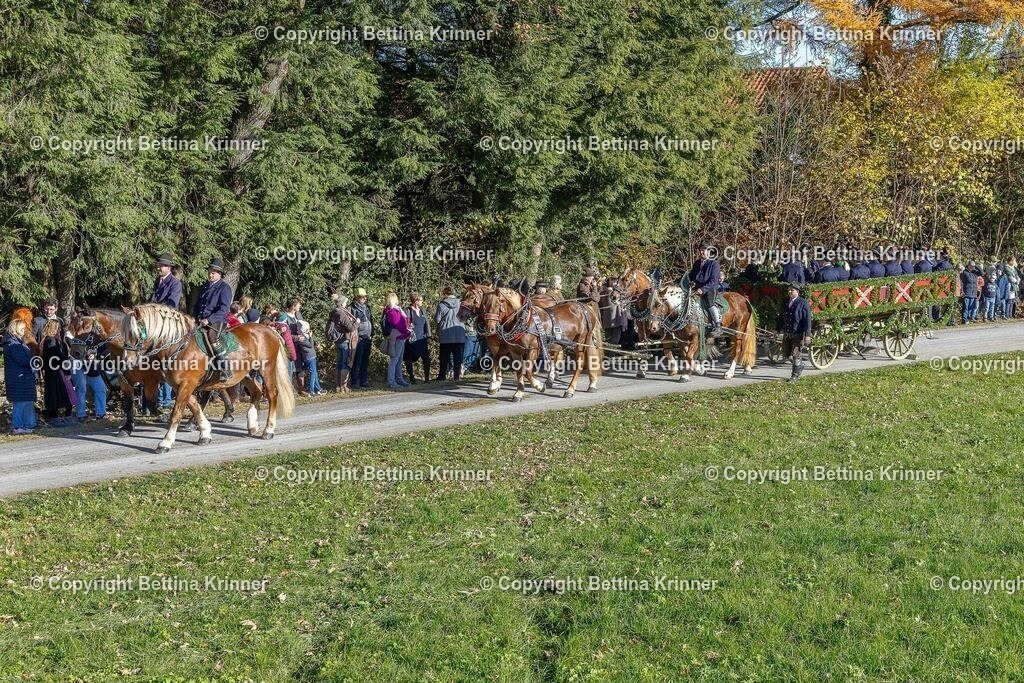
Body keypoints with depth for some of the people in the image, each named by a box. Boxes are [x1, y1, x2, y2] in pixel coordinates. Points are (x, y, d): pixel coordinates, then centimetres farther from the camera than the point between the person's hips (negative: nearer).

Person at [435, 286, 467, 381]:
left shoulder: (442, 305, -10)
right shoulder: (460, 304, -1)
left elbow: (437, 320, -7)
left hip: (446, 335, -2)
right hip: (460, 335, 2)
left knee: (445, 356, 7)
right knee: (458, 356, 8)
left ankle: (442, 376, 10)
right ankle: (456, 376, 7)